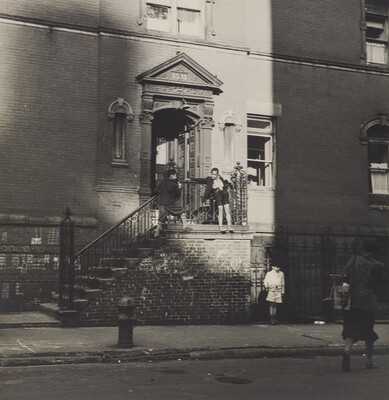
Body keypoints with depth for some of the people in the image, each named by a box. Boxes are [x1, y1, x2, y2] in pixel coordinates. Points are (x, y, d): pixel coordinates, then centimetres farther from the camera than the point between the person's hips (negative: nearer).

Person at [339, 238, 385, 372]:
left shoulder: (354, 259, 4)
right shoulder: (377, 265, 0)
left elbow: (343, 274, -6)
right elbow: (378, 284, 2)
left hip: (351, 299, 1)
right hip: (368, 300, -1)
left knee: (351, 329, 3)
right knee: (368, 331, 14)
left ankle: (347, 351, -24)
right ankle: (369, 360, 23)